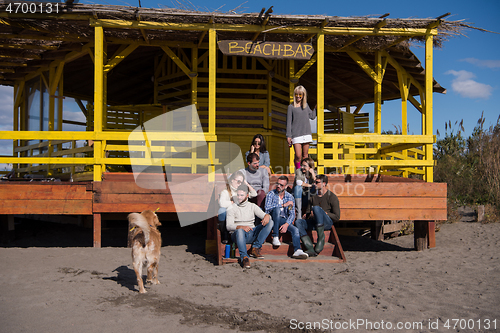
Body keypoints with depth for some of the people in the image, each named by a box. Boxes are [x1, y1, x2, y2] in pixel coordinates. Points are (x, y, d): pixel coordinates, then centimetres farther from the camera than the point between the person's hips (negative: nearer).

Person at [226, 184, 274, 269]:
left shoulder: (252, 206, 14)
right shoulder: (232, 208, 4)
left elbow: (264, 215, 3)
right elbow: (229, 226, -8)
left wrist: (267, 216, -24)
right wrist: (241, 227, -28)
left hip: (252, 234, 4)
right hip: (239, 235, -4)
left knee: (270, 222, -16)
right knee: (240, 231, -40)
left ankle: (255, 248, -18)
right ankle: (244, 257, -39)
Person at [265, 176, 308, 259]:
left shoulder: (289, 197, 8)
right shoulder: (271, 194, 1)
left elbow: (292, 214, 0)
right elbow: (267, 208, -18)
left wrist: (286, 224, -19)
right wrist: (284, 205, -18)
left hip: (284, 220, 3)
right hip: (272, 219, -2)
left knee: (295, 229, -26)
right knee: (277, 209, -32)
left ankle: (297, 251, -47)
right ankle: (275, 237, -28)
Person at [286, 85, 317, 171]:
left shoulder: (306, 105, 13)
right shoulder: (291, 107, 2)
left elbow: (312, 116, 19)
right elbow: (288, 122, 0)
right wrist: (288, 136, -5)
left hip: (306, 134, 3)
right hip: (296, 135, -3)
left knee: (305, 156, 4)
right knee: (298, 156, -11)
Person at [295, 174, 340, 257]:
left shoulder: (332, 197, 3)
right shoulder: (313, 197, 20)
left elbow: (337, 217, -1)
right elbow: (308, 211, 28)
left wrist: (324, 213, -10)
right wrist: (307, 215, 5)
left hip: (327, 223, -6)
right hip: (314, 222, 6)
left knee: (316, 208, -33)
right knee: (298, 222, -23)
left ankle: (321, 238, -32)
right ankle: (310, 249, -36)